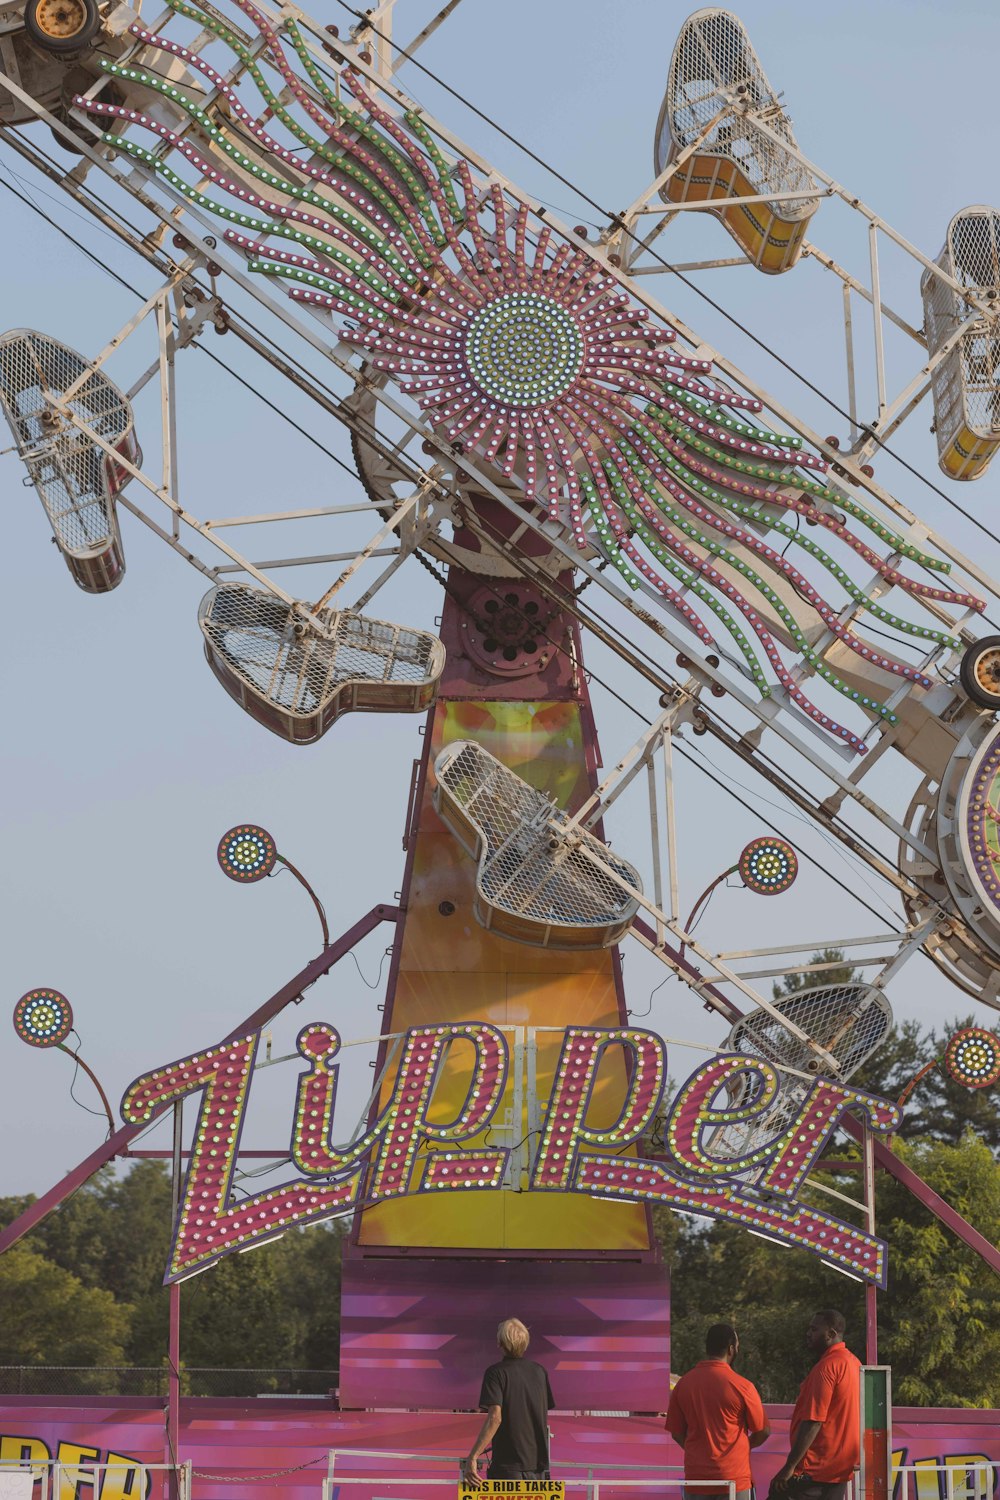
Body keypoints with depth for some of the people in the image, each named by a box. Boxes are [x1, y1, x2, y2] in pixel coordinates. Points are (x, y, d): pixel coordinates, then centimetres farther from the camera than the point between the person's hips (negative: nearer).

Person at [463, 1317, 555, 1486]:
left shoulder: (496, 1372, -9)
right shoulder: (539, 1372, 9)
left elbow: (495, 1417, -21)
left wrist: (472, 1457, -23)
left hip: (508, 1466, -5)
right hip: (539, 1464, 5)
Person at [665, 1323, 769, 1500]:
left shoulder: (683, 1384, 1)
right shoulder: (741, 1386, -10)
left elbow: (677, 1433, 8)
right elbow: (763, 1432, 0)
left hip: (695, 1478, 3)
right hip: (733, 1479, -3)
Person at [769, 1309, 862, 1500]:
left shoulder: (826, 1367, -17)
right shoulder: (854, 1363, 13)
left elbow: (813, 1422, -21)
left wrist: (789, 1466, -19)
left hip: (815, 1470, -9)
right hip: (841, 1468, 9)